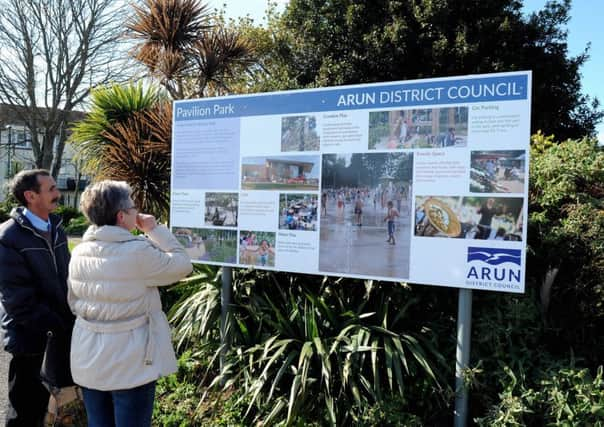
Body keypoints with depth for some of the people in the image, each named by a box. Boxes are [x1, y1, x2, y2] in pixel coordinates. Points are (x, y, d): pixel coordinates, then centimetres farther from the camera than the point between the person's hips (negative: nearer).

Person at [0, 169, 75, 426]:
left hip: (63, 332, 6)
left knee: (46, 405, 18)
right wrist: (63, 331, -18)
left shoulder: (55, 227, 6)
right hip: (33, 338, -6)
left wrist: (75, 319, 2)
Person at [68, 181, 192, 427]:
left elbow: (74, 303, 9)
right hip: (130, 363, -6)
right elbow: (182, 265, -8)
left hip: (88, 361, 6)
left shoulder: (79, 253, -1)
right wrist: (154, 230, -3)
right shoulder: (138, 252, -21)